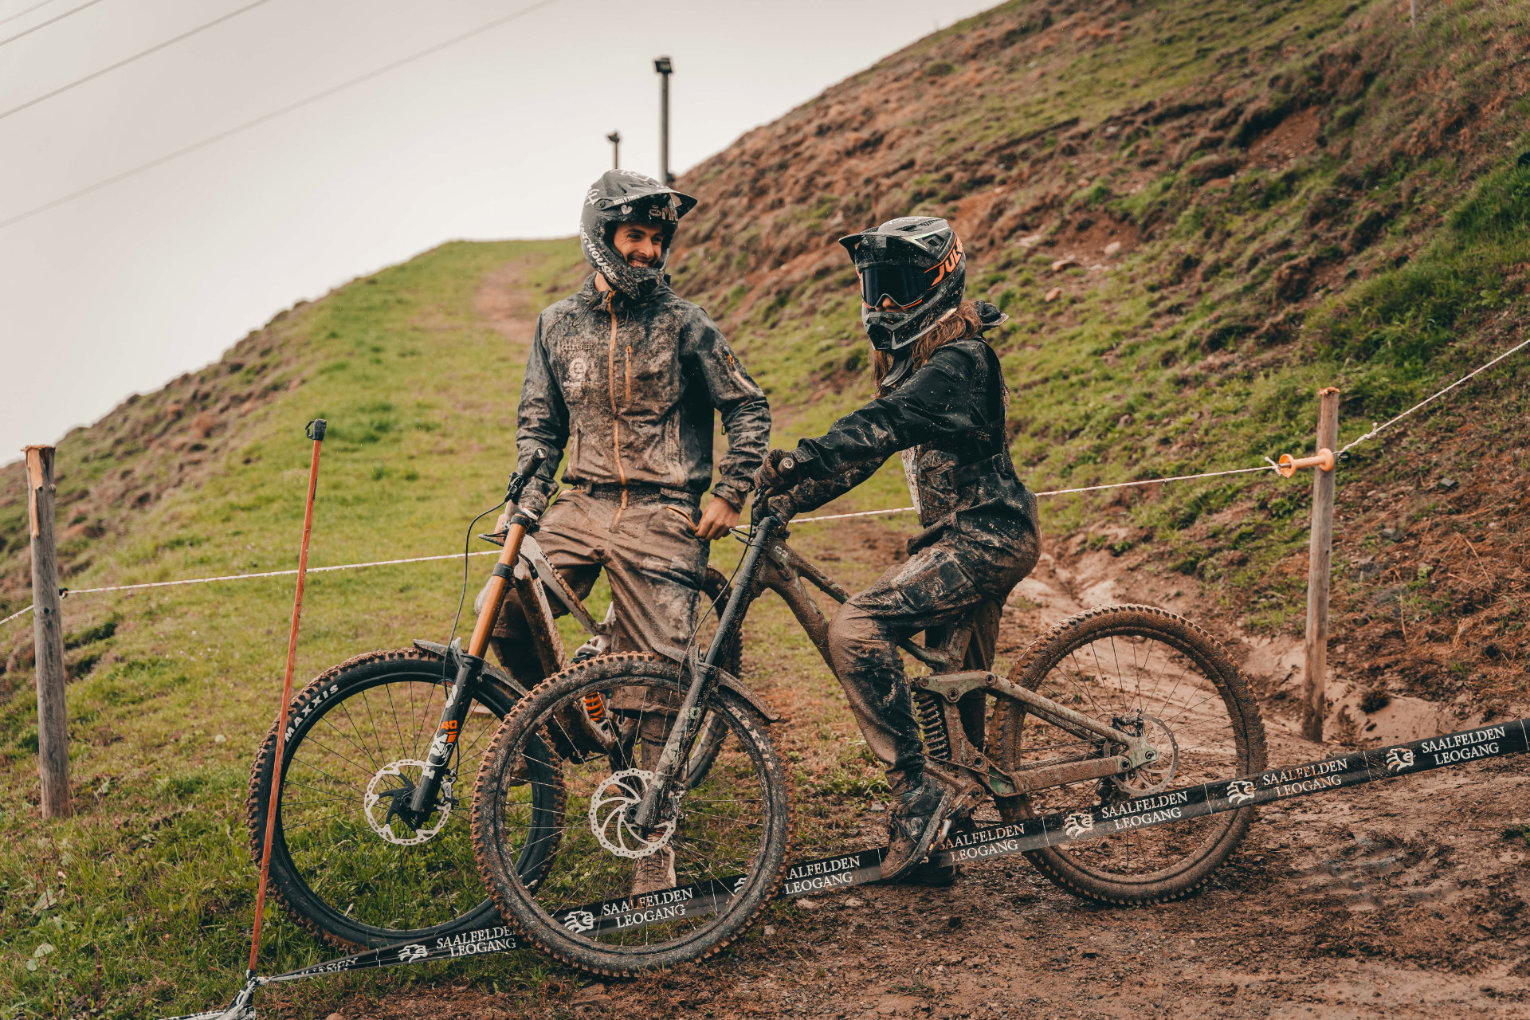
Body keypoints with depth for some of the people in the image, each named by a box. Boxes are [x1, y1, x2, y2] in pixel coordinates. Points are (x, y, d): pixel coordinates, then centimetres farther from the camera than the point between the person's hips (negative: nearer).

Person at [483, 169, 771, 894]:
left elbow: (749, 410, 3)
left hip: (661, 516, -3)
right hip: (581, 506, 3)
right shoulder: (559, 324, 9)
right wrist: (525, 501, -1)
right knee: (504, 615, -17)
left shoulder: (684, 325, -1)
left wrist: (729, 494, -5)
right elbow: (540, 424, 13)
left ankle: (656, 840, 10)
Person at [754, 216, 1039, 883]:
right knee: (960, 697, 18)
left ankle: (916, 792, -18)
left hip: (984, 538, -10)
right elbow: (866, 446, 15)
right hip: (963, 535, 10)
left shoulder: (959, 360, -17)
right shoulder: (912, 359, 14)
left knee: (856, 628, -24)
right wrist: (792, 495, 4)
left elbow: (881, 426, -34)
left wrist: (798, 461, -46)